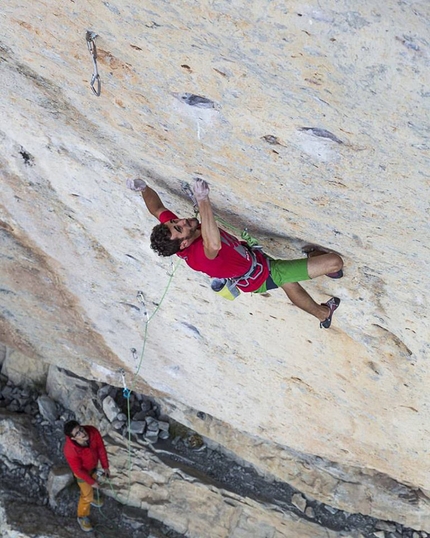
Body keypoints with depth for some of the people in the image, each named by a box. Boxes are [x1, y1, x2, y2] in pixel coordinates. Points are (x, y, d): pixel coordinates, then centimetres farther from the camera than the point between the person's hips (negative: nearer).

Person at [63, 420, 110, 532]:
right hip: (82, 470, -5)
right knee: (87, 495, 14)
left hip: (93, 464, 5)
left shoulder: (92, 431, -34)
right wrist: (92, 482, -14)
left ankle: (90, 497, 66)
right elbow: (78, 470, -27)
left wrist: (105, 466, -5)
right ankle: (82, 517, 44)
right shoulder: (70, 451, -44)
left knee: (93, 482, 33)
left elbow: (101, 448, -15)